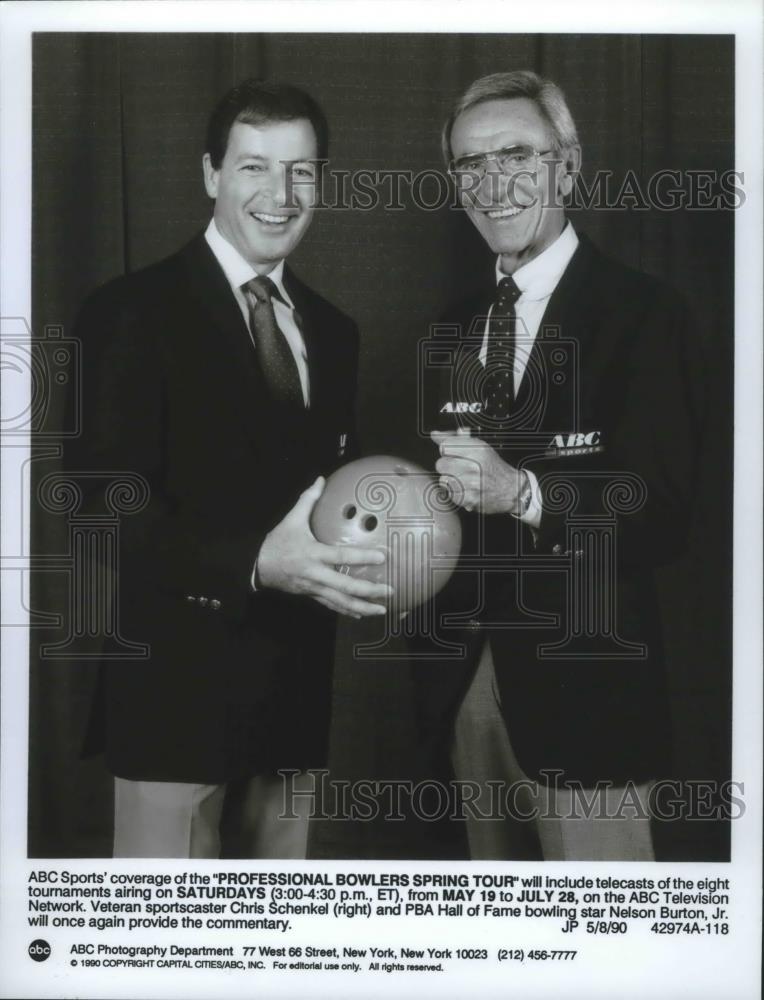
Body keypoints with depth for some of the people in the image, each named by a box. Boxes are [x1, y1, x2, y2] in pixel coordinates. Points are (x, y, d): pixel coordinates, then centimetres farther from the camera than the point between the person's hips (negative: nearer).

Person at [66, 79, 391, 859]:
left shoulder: (331, 331, 12)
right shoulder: (135, 312, -9)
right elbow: (105, 508, -16)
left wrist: (367, 549, -7)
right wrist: (257, 562, -30)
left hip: (298, 680, 6)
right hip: (177, 677, -6)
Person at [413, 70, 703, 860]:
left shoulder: (642, 314, -8)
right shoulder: (455, 329, 11)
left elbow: (662, 518, -15)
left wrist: (522, 491, -27)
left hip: (582, 686, -5)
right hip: (465, 680, 6)